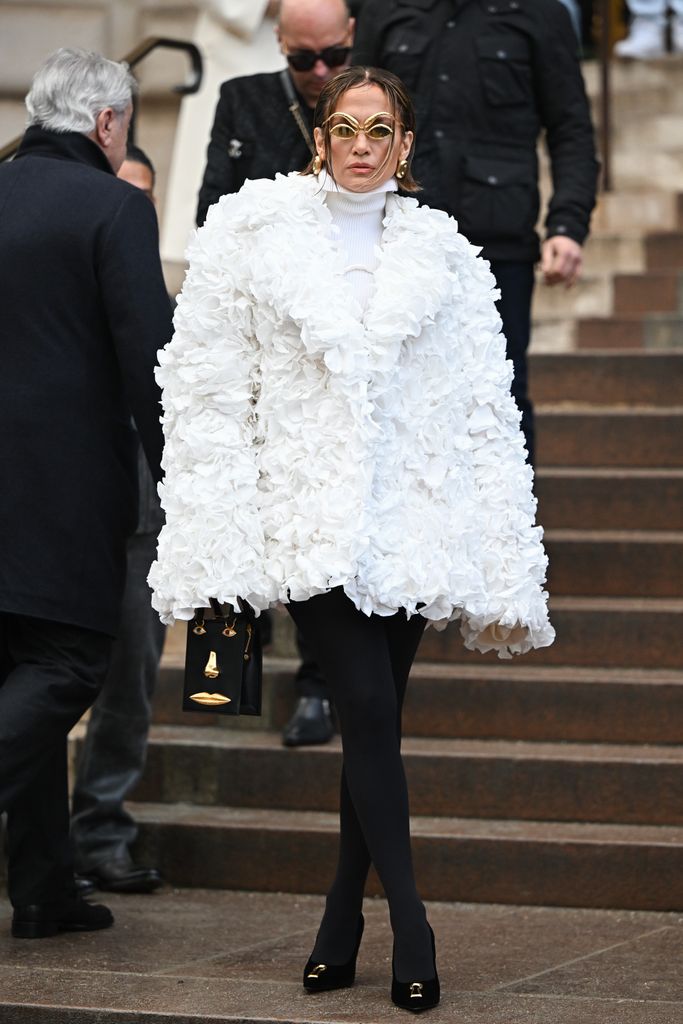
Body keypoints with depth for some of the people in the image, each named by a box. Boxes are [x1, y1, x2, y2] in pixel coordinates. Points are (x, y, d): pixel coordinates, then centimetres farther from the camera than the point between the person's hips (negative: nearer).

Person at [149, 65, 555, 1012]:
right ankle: (410, 930, -7)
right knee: (368, 710, -12)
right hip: (309, 515, -2)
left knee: (374, 720, 5)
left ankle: (342, 928, 17)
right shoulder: (252, 232, 6)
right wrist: (212, 547, -5)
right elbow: (208, 391, 3)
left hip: (409, 520, 2)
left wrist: (506, 576, 1)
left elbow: (488, 418, 7)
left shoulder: (444, 256, 9)